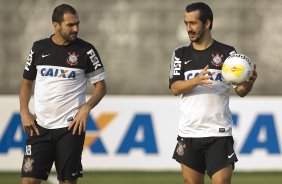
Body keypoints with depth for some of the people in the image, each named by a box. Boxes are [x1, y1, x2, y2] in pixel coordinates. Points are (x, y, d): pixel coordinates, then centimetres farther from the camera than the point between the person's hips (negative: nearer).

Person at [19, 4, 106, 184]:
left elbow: (100, 85, 4)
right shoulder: (39, 48, 7)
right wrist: (24, 112, 2)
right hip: (40, 126, 2)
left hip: (71, 127, -2)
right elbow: (27, 83, 16)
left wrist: (86, 108, -12)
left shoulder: (86, 50, -1)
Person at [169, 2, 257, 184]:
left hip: (219, 133, -3)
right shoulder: (181, 54, 9)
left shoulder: (227, 53, 2)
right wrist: (197, 80, -23)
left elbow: (241, 91, -1)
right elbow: (175, 88, -3)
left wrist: (249, 83, -24)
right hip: (189, 133, 3)